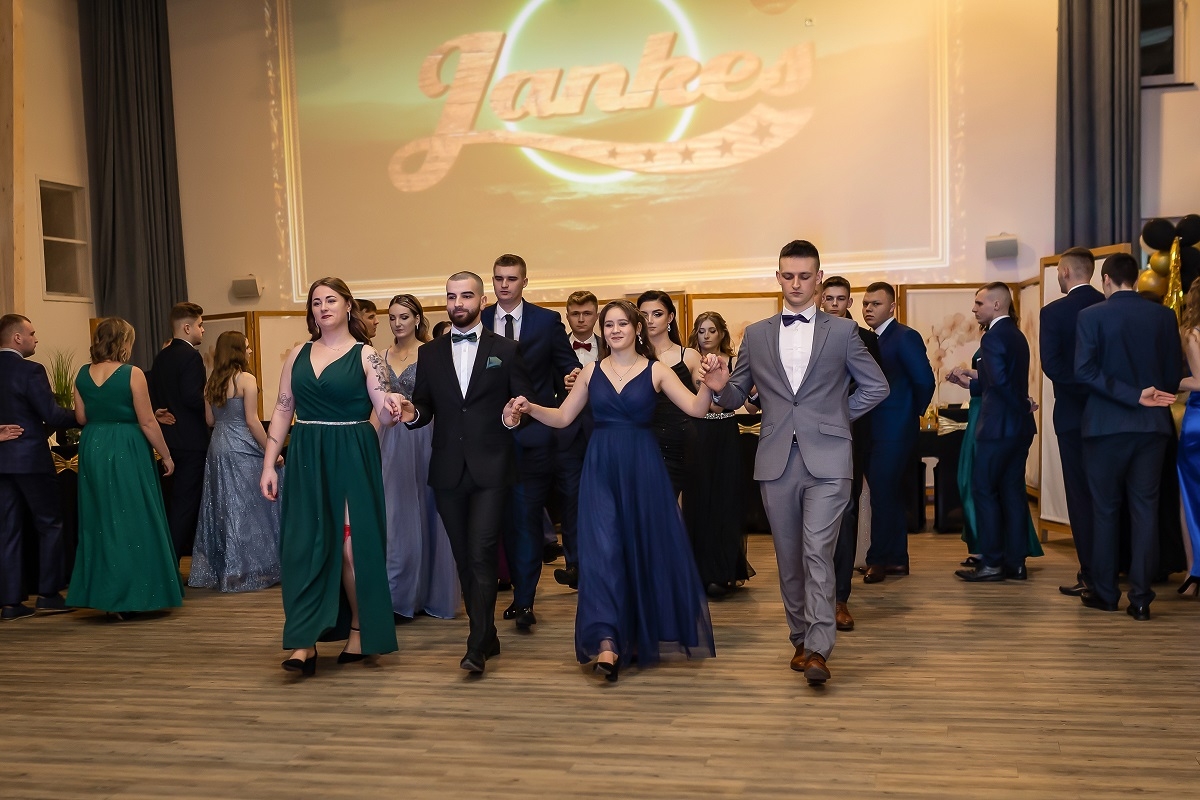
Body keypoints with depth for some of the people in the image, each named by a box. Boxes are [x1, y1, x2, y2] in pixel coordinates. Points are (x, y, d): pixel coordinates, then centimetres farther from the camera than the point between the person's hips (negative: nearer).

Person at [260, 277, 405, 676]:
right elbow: (282, 410, 11)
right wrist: (269, 464, 5)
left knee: (351, 546, -1)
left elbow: (384, 416, -6)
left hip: (351, 460, -3)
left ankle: (359, 631, 16)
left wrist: (391, 408, -30)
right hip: (306, 461, 3)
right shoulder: (298, 354, 11)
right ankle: (304, 643, 0)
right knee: (304, 546, -1)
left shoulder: (365, 355, 0)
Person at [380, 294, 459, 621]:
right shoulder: (384, 356, 11)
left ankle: (429, 593, 11)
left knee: (425, 513, 3)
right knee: (396, 515, 5)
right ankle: (400, 596, 13)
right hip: (392, 439, 5)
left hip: (423, 437, -4)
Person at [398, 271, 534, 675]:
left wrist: (514, 415, -18)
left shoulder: (506, 350, 3)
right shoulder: (429, 353, 10)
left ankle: (477, 646, -8)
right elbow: (425, 408, 11)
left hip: (490, 469, -4)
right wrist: (412, 413, -11)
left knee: (482, 555, -11)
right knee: (464, 558, 10)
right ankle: (486, 635, 23)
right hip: (448, 471, 4)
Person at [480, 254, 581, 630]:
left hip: (535, 433, -2)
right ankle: (521, 591, 22)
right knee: (507, 516, 10)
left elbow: (568, 368, 4)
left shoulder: (547, 321, 2)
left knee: (528, 515, -5)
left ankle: (524, 601, -2)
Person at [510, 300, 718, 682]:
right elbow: (562, 417, 11)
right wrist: (531, 408, -6)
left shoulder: (656, 371, 1)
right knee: (601, 549, -8)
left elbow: (696, 408, -8)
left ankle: (645, 634, 24)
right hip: (601, 468, 1)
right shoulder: (592, 371, 8)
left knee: (647, 549, 5)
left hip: (642, 468, -1)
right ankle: (607, 643, -11)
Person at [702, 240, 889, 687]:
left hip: (826, 460, -3)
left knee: (818, 554, -13)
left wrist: (839, 417, 5)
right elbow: (738, 395, 13)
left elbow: (876, 386, 12)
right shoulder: (756, 336, 11)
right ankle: (801, 639, 22)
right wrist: (720, 387, -9)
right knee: (789, 558, 9)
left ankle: (818, 650, -12)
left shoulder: (842, 332, 6)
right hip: (776, 461, 3)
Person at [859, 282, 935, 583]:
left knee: (882, 496, -6)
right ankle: (897, 559, 21)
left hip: (895, 431, -8)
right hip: (875, 431, 8)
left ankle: (879, 560, 3)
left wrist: (914, 413, -3)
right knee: (891, 496, 13)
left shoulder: (905, 337, -11)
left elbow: (924, 381, -16)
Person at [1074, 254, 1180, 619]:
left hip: (1106, 424, -2)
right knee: (1145, 509, 5)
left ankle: (1104, 591, 14)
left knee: (1106, 510, 8)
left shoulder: (1091, 316, -7)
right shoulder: (1164, 316, 2)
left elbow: (1085, 370, -15)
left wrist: (1133, 395, -14)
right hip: (1153, 425, 2)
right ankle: (1140, 597, 5)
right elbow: (1174, 372, 5)